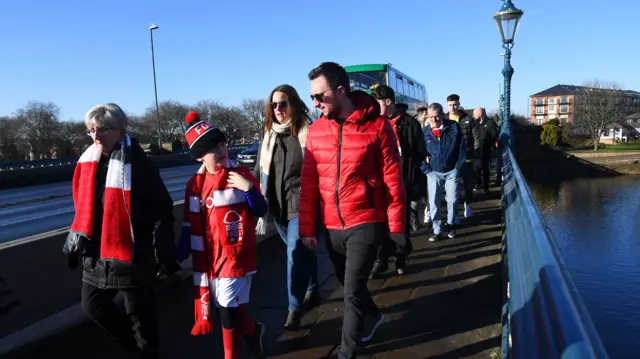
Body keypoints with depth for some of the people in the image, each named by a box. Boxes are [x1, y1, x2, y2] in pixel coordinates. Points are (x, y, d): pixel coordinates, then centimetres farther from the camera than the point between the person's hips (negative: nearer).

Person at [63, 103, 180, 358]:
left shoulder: (136, 163, -16)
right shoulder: (88, 162, 5)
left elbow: (163, 211, -15)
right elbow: (84, 207, 17)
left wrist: (163, 256, -14)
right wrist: (76, 241, 17)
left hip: (132, 255, -7)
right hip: (97, 253, 8)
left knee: (139, 315, 6)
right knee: (92, 305, 18)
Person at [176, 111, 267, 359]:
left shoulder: (241, 174, -6)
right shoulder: (195, 184, 0)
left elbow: (261, 211, -5)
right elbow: (191, 228, 3)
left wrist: (249, 189, -21)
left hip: (236, 256, -3)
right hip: (210, 259, 3)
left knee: (229, 311, 2)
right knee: (228, 308, 13)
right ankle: (252, 331, 43)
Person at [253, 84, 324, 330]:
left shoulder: (309, 133, -9)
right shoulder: (269, 136, 10)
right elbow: (260, 172, 14)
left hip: (303, 205, -6)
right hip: (279, 207, 6)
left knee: (296, 253, -8)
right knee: (302, 251, 19)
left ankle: (295, 308, 4)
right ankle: (312, 291, 37)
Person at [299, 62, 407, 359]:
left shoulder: (377, 126, -11)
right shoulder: (315, 131, 0)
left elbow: (393, 179, -7)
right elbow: (309, 184, 4)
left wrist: (396, 225, -5)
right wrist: (307, 228, 5)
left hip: (366, 223, -5)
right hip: (332, 226, 5)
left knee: (353, 291, -1)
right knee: (347, 283, 21)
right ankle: (372, 316, 51)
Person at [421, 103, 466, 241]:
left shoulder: (454, 127, -7)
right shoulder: (425, 132, -3)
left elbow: (462, 148, -3)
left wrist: (458, 167, -6)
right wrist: (426, 170, -3)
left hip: (452, 171, -1)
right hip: (434, 172, 1)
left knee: (452, 200, 7)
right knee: (433, 202, 0)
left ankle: (451, 225, 29)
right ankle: (437, 230, 9)